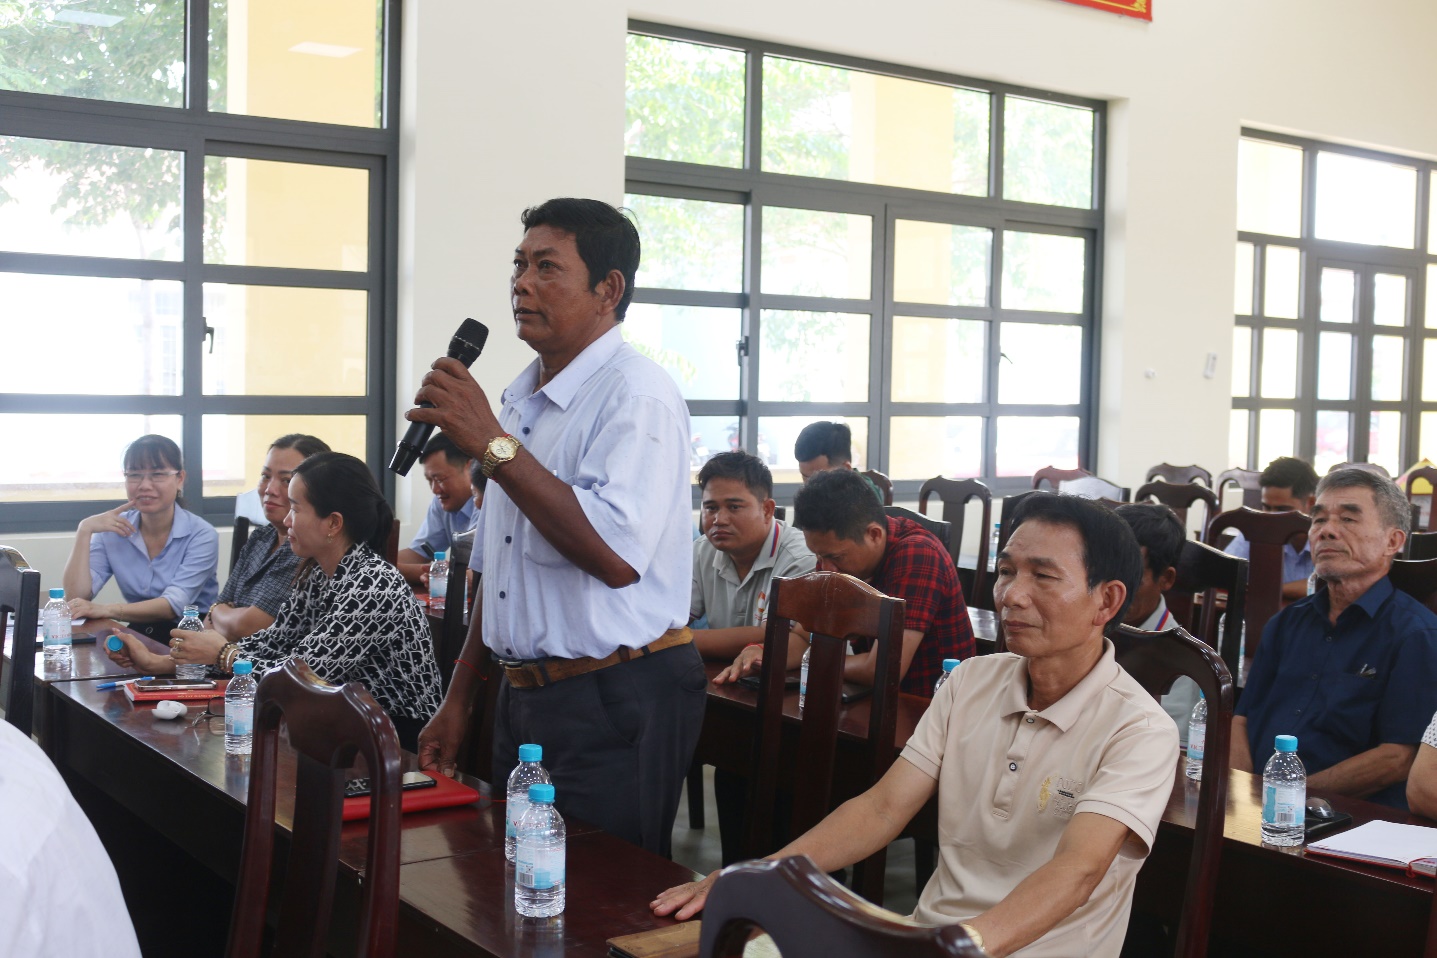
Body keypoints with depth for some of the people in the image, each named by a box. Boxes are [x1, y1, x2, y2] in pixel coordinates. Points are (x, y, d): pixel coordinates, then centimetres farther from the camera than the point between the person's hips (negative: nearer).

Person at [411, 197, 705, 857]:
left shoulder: (637, 395, -15)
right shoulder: (520, 398, 14)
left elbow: (615, 555, -29)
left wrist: (492, 444, -25)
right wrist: (459, 697, 19)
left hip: (613, 704, -8)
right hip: (523, 696, 9)